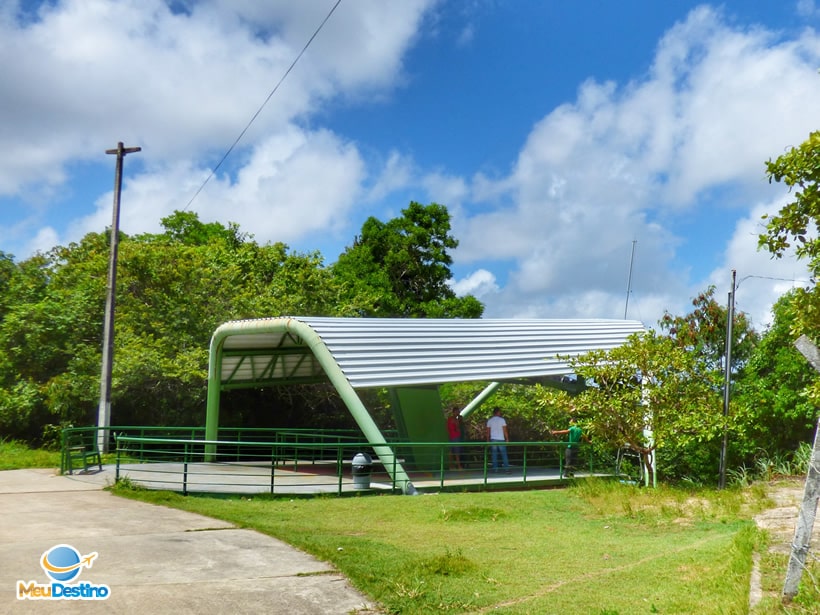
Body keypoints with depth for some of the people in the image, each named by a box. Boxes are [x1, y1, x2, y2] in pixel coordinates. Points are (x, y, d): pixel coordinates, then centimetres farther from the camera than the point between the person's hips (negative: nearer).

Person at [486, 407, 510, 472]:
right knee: (504, 454, 1)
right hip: (501, 439, -3)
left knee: (494, 455, 6)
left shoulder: (490, 421, 5)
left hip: (493, 439, 3)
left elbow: (488, 432, 5)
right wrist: (507, 439, 1)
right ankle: (506, 469, -2)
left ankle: (495, 469, 2)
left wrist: (488, 440, 11)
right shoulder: (502, 419, -4)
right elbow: (505, 430, -6)